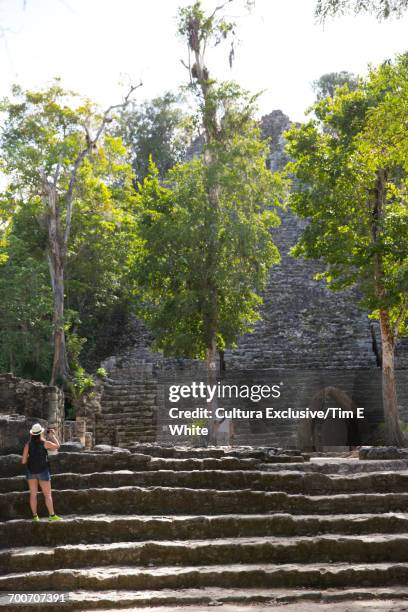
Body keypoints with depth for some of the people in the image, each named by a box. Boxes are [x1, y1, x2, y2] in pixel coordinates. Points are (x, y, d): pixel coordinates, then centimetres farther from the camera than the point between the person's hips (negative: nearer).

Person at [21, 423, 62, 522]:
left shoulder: (28, 444, -6)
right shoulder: (44, 443, -12)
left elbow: (23, 461, -5)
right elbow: (57, 446, 5)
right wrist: (52, 435, 13)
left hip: (31, 470, 3)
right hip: (42, 470, -3)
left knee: (33, 494, 10)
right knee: (48, 494, 2)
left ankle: (35, 516, 13)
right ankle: (52, 515, -1)